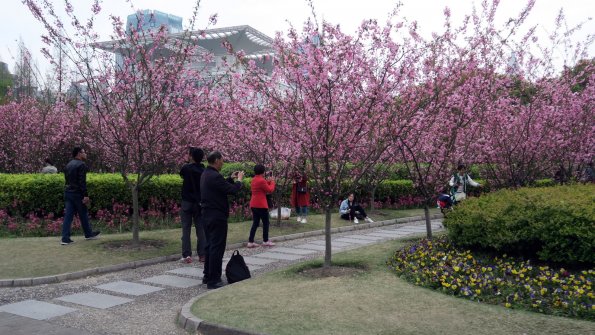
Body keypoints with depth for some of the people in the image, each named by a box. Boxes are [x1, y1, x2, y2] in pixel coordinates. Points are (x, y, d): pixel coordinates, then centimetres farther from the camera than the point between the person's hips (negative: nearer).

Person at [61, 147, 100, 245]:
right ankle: (88, 234, 22)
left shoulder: (68, 165, 15)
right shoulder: (81, 165, -12)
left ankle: (65, 238, -2)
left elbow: (67, 179, 19)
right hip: (77, 194, -7)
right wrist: (85, 195, -20)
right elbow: (82, 182, -19)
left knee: (68, 215, 3)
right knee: (83, 215, 8)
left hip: (68, 193, 7)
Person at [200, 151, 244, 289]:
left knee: (210, 246, 18)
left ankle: (207, 276, 26)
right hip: (217, 217, -10)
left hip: (207, 215, 10)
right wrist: (239, 180, -3)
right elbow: (232, 190, -20)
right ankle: (213, 280, 0)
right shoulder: (214, 176, -21)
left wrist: (231, 178, 17)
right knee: (217, 247, -4)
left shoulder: (206, 174, 11)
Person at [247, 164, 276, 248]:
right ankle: (265, 241, 10)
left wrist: (268, 181, 16)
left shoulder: (253, 180, 13)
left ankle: (250, 242, 5)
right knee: (265, 223, 5)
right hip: (261, 205, -8)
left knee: (255, 223, 10)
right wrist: (272, 181, 4)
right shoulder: (262, 180, -15)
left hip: (253, 205, 8)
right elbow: (270, 190, -9)